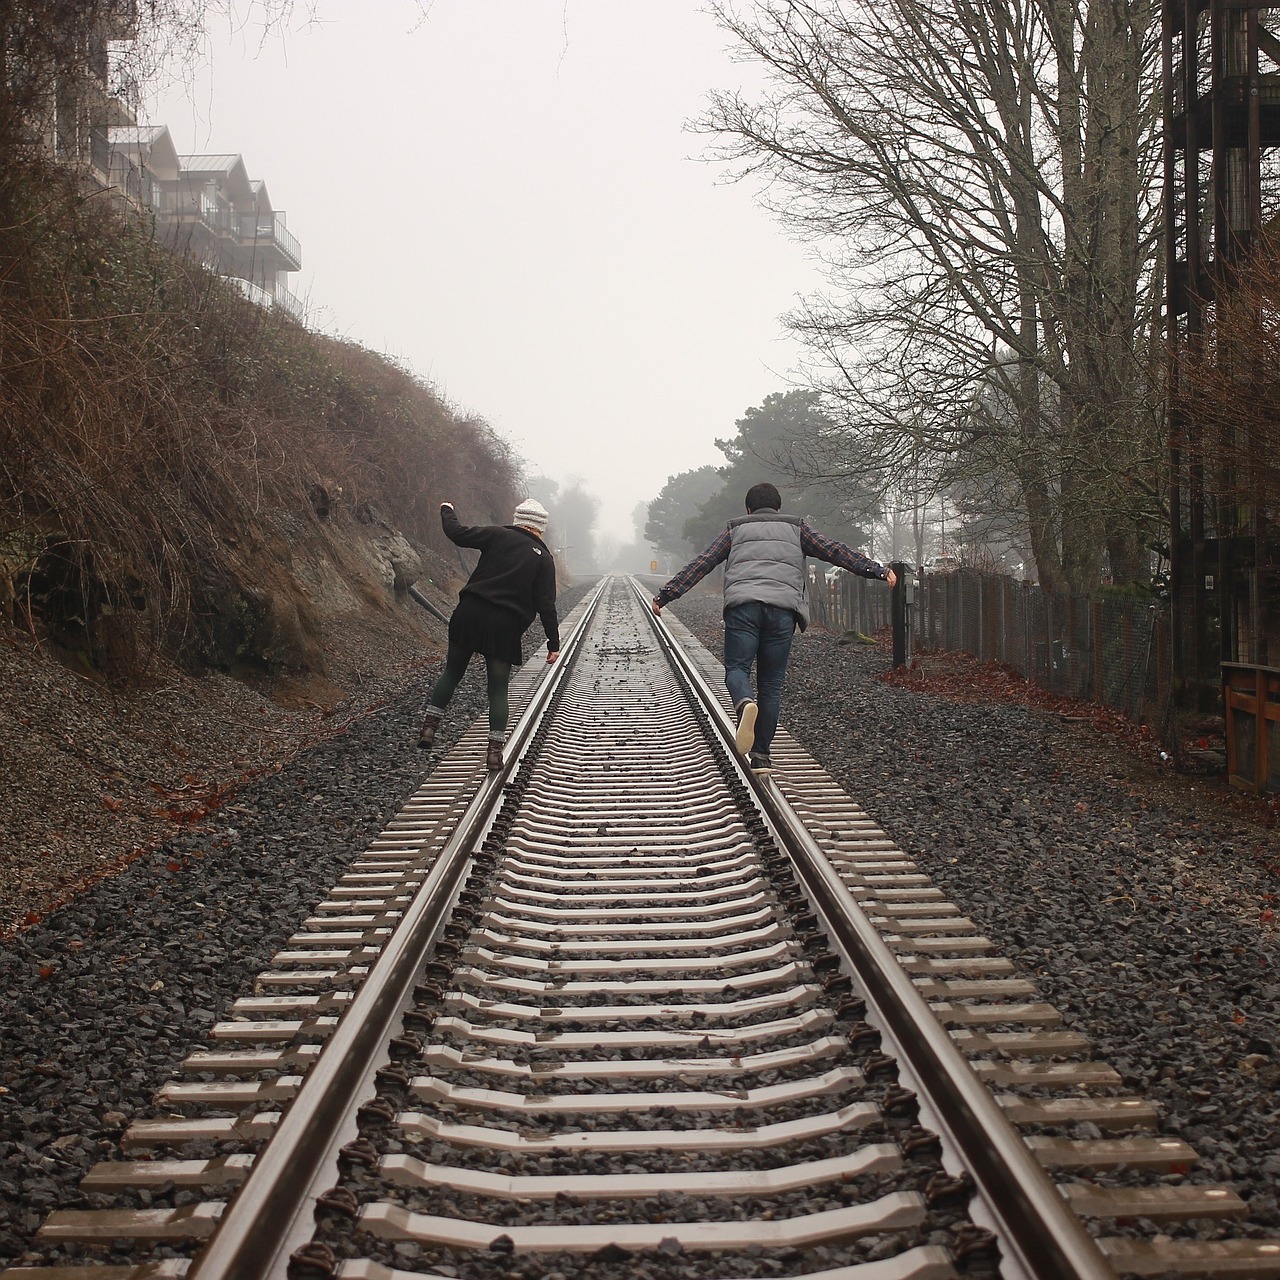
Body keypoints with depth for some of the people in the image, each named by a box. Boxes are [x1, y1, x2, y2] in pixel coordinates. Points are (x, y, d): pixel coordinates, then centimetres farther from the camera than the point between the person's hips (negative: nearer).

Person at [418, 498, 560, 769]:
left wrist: (447, 511, 22)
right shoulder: (544, 558, 3)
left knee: (452, 672, 16)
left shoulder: (498, 535, 3)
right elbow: (546, 604, -1)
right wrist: (553, 643, 3)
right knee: (498, 689, 7)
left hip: (470, 615, 1)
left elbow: (457, 534, 1)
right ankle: (495, 749, 3)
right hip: (505, 626, -1)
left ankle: (429, 726, 8)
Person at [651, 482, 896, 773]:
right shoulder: (795, 529, 25)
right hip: (783, 609, 1)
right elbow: (835, 551, 16)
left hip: (743, 605, -1)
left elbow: (701, 563, 19)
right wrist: (876, 569, 14)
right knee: (771, 683, 7)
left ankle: (745, 703, -34)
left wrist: (667, 594, 21)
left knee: (736, 668, 2)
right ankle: (761, 755, 5)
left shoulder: (735, 530, 25)